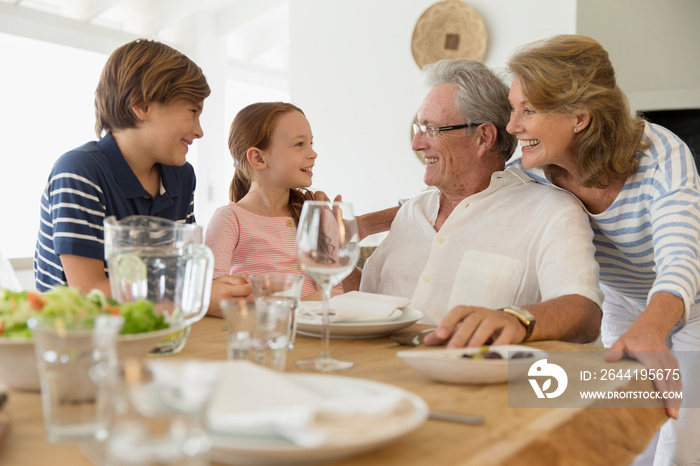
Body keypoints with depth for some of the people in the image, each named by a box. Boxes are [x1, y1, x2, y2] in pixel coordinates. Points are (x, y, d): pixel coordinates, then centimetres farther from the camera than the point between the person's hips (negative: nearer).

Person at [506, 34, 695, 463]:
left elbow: (681, 262, -45)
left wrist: (649, 330, -67)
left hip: (688, 311, -3)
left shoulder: (660, 157, -33)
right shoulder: (534, 171, -21)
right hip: (624, 308, 4)